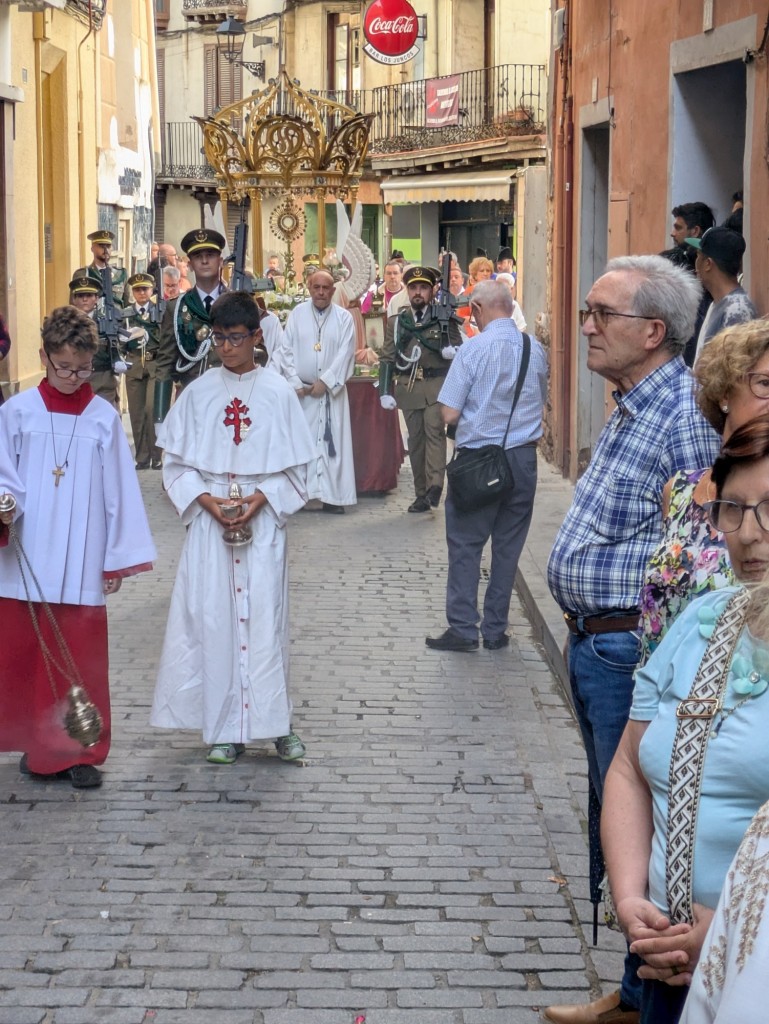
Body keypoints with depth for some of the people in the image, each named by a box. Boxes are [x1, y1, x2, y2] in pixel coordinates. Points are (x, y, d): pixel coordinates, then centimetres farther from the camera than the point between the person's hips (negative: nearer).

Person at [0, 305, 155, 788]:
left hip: (80, 567, 0)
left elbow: (119, 490, 3)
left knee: (81, 659, 2)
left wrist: (119, 559, 3)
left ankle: (79, 751, 13)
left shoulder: (103, 417, 1)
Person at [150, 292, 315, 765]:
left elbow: (296, 467, 3)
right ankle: (225, 729, 7)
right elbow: (176, 462, 6)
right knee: (214, 617, 0)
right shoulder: (198, 393, 4)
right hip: (210, 522, 1)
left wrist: (262, 497, -12)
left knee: (265, 616, -3)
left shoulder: (279, 393, 0)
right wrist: (205, 499, -9)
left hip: (263, 520, -1)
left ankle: (276, 723, 7)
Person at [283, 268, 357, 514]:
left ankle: (333, 496, 1)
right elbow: (287, 350, 0)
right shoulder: (297, 314, 3)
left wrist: (325, 381, -13)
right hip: (300, 390, 0)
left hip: (331, 390, 0)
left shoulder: (344, 318, 1)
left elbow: (345, 354, -5)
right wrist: (295, 383, -8)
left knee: (332, 442, -1)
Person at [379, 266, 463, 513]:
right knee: (415, 439, 5)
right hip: (408, 387, 3)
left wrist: (453, 351, -15)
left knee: (434, 429, -20)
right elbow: (387, 358, 10)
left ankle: (434, 486, -23)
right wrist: (385, 391, 0)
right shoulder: (396, 322, 11)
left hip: (437, 384, -3)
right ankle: (421, 494, 10)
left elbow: (459, 347, 10)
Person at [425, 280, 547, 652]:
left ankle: (463, 629, 7)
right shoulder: (536, 351, 1)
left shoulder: (472, 351, -14)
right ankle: (495, 630, 18)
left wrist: (473, 413, 7)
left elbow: (449, 415, -13)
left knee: (465, 545, 6)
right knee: (508, 546, 12)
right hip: (523, 457, 4)